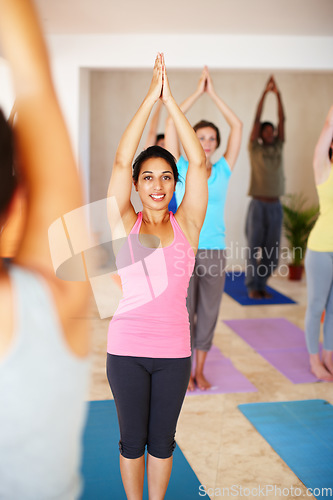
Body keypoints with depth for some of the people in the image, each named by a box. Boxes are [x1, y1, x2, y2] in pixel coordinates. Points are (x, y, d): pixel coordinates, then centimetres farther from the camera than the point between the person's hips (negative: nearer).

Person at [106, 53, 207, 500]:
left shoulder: (185, 226, 0)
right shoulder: (125, 224, -3)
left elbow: (199, 164, -9)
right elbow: (121, 161, -11)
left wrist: (172, 101, -12)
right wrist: (151, 97, -14)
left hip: (173, 350, 1)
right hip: (126, 349, -1)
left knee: (162, 439, 17)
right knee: (132, 439, 15)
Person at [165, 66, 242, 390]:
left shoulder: (223, 170, 7)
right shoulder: (181, 168, 1)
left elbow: (237, 126, 3)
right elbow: (172, 123, -6)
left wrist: (214, 94, 3)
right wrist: (198, 92, -3)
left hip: (215, 251, 3)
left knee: (208, 312, 9)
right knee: (183, 312, 4)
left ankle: (200, 370, 24)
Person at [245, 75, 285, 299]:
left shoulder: (278, 148, 12)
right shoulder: (255, 149, 2)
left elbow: (282, 120, 5)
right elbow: (257, 119, -3)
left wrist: (278, 94, -1)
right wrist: (265, 92, -5)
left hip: (275, 205, 4)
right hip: (258, 205, -4)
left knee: (271, 251, 6)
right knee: (255, 248, 0)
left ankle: (262, 284, 18)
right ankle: (252, 286, 10)